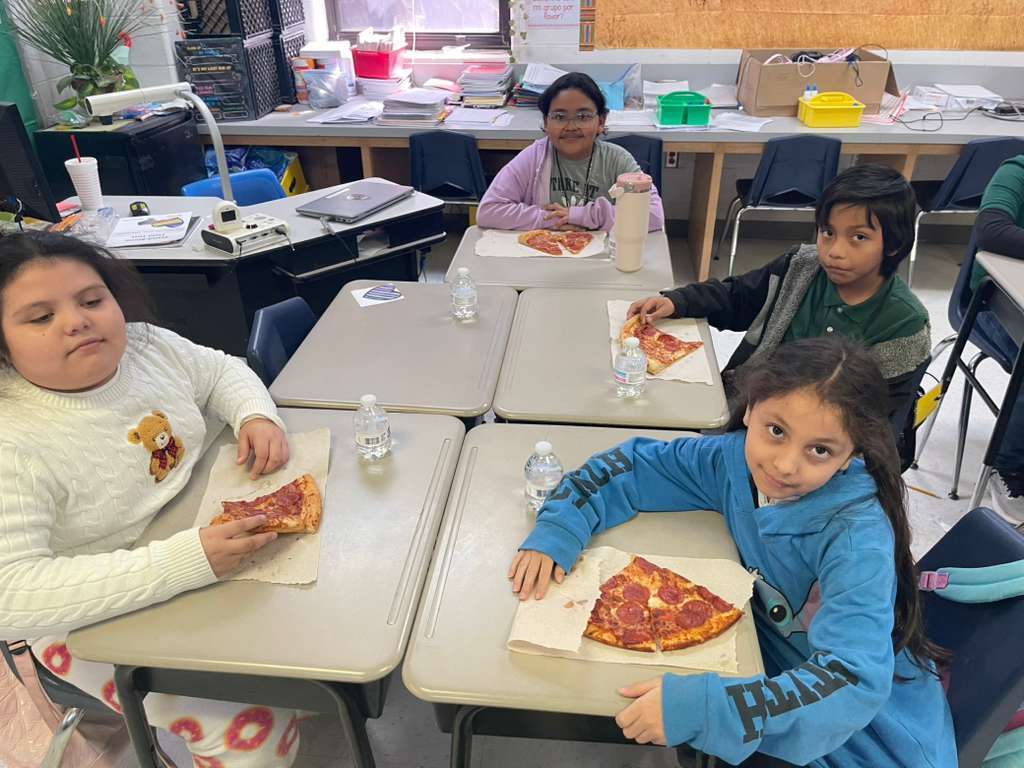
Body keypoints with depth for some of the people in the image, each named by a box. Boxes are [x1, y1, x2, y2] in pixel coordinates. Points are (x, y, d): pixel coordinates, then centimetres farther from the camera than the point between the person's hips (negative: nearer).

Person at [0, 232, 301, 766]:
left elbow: (220, 370, 11)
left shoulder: (146, 345, -8)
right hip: (108, 614, -6)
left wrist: (255, 416, -12)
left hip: (211, 531, 7)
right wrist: (184, 563, -40)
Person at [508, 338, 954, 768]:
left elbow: (854, 684, -38)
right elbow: (632, 465, -7)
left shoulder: (858, 539, -31)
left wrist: (698, 708, -46)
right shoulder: (736, 459, -17)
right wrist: (555, 531, -22)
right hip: (784, 670, 5)